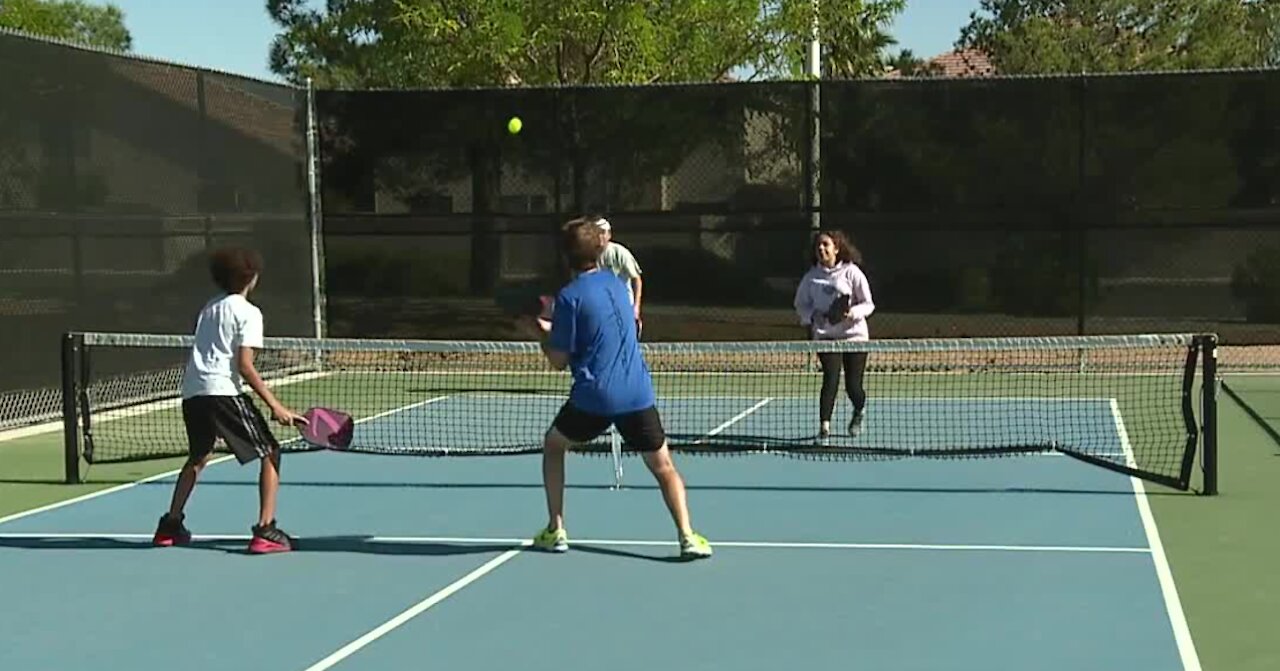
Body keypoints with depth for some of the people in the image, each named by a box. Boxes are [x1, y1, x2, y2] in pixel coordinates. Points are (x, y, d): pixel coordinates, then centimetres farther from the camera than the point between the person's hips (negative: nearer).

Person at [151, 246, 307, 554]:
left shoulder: (209, 308, 20)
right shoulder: (248, 312, -1)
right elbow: (244, 366, -9)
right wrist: (275, 406, -11)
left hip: (191, 390, 8)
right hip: (223, 390, -8)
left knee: (198, 456, 29)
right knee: (270, 453, 2)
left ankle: (170, 526, 32)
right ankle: (265, 531, -9)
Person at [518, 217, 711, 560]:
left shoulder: (569, 296, -6)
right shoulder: (616, 283, 13)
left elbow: (559, 361, -3)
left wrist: (538, 331, 12)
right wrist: (550, 326, 27)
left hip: (594, 396, -4)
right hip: (638, 393, 4)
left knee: (553, 444, 22)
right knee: (663, 466, 9)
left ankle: (555, 531, 18)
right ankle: (687, 536, -11)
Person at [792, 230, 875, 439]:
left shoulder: (851, 272, -3)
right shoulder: (811, 277, 5)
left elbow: (868, 305, -1)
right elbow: (801, 304, 14)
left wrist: (852, 313, -21)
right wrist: (812, 316, -7)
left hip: (854, 334, -1)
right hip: (826, 336, 1)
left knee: (853, 386, 1)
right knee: (831, 378, -19)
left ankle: (859, 411, 35)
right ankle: (824, 424, -16)